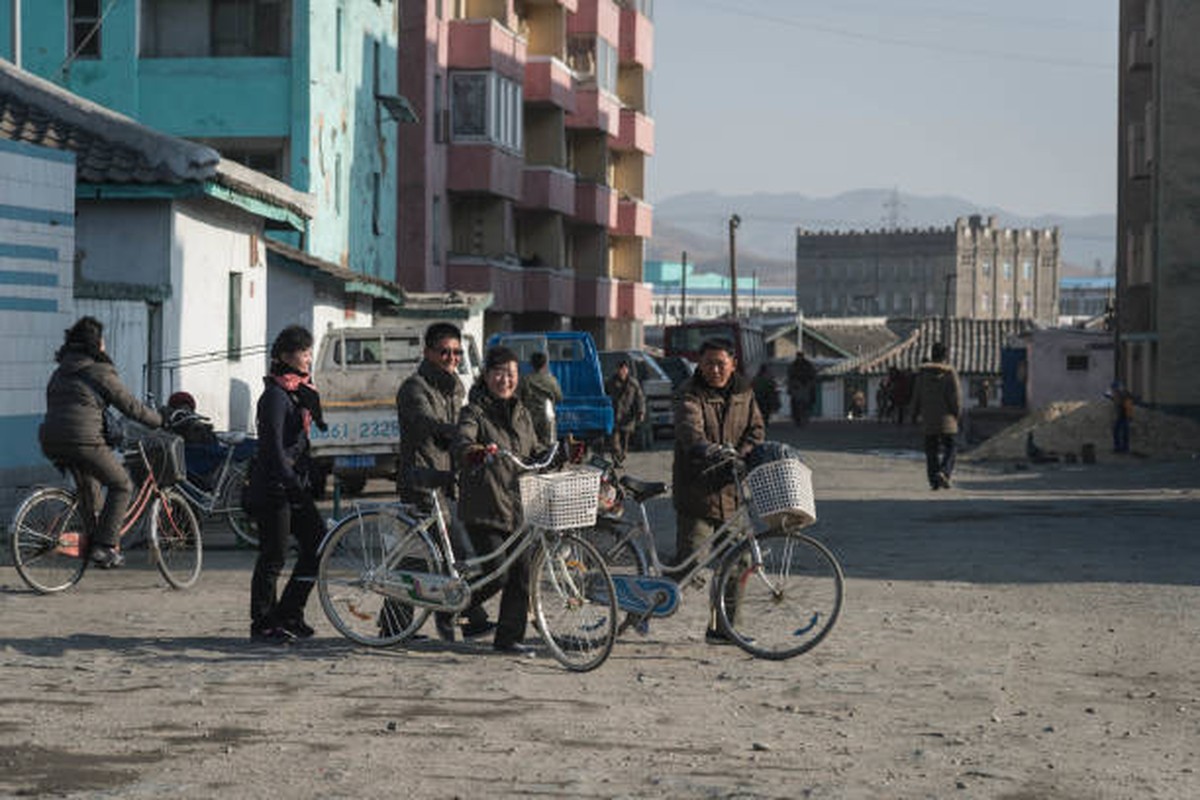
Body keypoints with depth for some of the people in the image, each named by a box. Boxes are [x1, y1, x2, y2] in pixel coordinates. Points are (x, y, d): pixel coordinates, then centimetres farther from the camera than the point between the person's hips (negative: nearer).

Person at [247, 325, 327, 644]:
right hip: (273, 486, -9)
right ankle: (263, 624, 6)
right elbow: (274, 446, -19)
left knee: (317, 544, 5)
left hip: (296, 486, 9)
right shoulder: (276, 395, -12)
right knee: (273, 557, -4)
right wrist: (291, 481, -25)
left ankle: (289, 616, 14)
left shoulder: (303, 391, 15)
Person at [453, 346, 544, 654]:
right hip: (483, 510, -6)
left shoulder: (522, 414, 17)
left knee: (521, 575, 1)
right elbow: (461, 443, -23)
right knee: (498, 574, -11)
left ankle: (510, 637, 11)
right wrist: (475, 451, -46)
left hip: (517, 509, 6)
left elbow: (535, 454, 24)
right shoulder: (474, 412, -4)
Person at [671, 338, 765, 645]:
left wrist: (740, 458, -11)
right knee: (689, 563, -8)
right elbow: (690, 431, -25)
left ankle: (721, 627, 17)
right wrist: (709, 451, -45)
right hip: (696, 490, -5)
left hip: (731, 492, 6)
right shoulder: (690, 395, -7)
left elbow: (756, 431, 9)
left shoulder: (743, 393, 12)